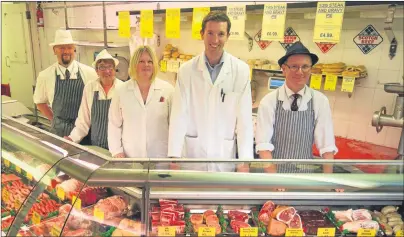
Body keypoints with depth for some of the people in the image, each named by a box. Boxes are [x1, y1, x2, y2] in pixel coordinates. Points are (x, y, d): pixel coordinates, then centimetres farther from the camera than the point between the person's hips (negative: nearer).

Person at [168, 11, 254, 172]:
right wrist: (174, 155, -11)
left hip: (225, 154, 0)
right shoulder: (186, 70, -3)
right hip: (191, 152, 1)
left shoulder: (241, 70, -4)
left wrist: (245, 159, -7)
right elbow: (179, 114, -6)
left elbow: (244, 118, -5)